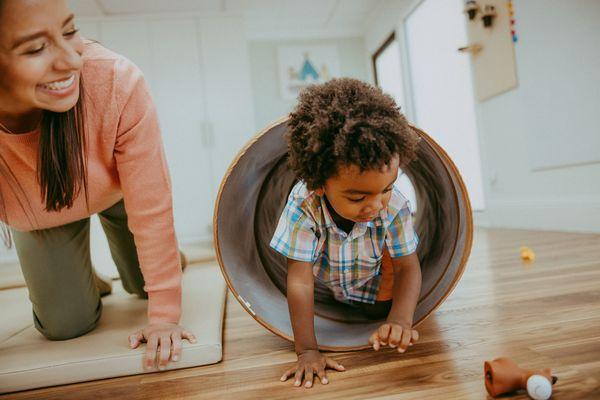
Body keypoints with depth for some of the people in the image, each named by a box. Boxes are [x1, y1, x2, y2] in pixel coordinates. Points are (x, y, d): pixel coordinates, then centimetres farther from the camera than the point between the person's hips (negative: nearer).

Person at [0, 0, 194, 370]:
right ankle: (79, 274, 37)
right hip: (38, 218, 1)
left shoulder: (118, 83, -40)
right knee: (66, 325, 4)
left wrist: (164, 313, -22)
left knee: (144, 285, 14)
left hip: (117, 193, 0)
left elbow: (151, 210, -30)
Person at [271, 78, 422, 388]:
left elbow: (408, 268, -23)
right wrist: (307, 350, -34)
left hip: (373, 286, 0)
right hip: (325, 283, 1)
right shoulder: (304, 205, -39)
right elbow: (300, 281, -35)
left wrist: (400, 320, -42)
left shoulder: (394, 206, -33)